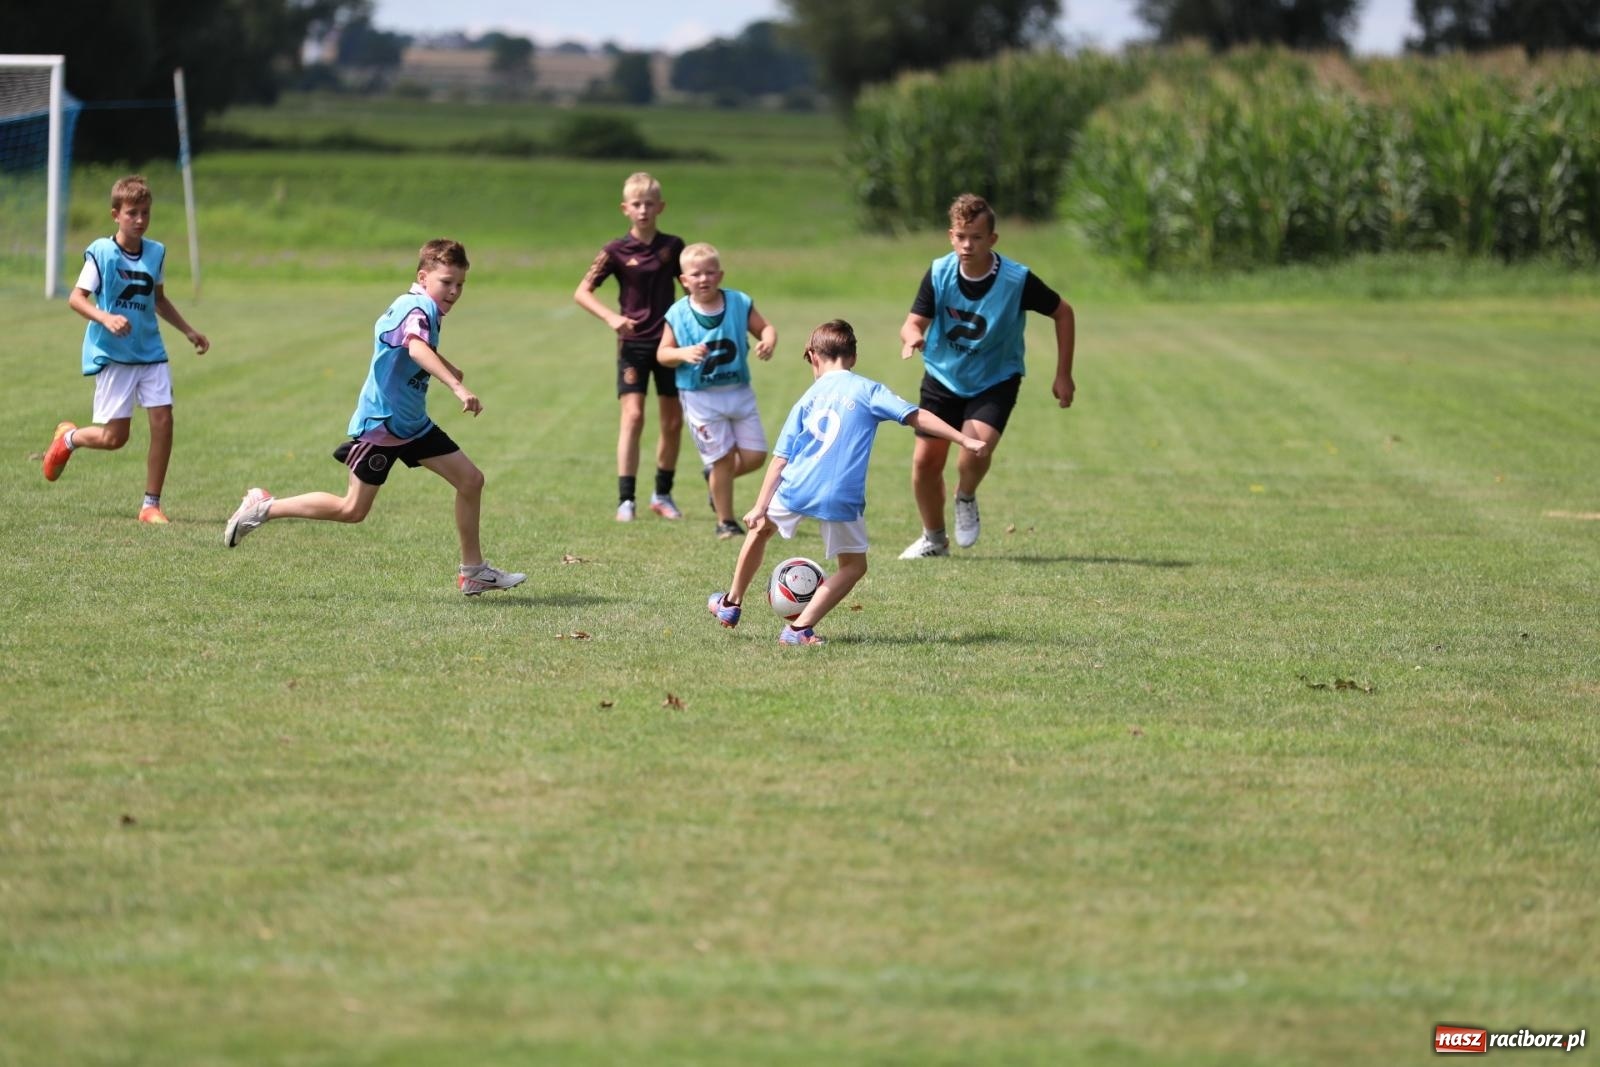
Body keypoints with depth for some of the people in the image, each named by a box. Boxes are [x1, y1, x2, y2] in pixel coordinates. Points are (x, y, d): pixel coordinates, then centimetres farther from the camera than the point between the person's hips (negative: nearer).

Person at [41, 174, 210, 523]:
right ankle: (68, 437, 30)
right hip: (112, 355, -5)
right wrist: (105, 318, -30)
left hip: (151, 353, 5)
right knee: (114, 437, -5)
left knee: (163, 420, -8)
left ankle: (151, 504, 3)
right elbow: (76, 298, -13)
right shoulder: (101, 252, -10)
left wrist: (189, 331, 23)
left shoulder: (156, 253, 7)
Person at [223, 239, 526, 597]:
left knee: (470, 479, 3)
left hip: (413, 424, 10)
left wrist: (448, 368, 37)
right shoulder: (418, 308, -22)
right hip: (379, 423, -10)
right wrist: (457, 388, -55)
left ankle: (474, 571, 12)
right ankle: (262, 507, 11)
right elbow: (417, 349, -45)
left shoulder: (424, 308, 9)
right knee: (352, 509, -3)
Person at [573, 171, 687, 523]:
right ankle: (625, 500, -14)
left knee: (673, 421, 7)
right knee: (633, 416, -14)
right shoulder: (616, 251, -6)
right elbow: (582, 292, -7)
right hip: (633, 343, -3)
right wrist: (611, 317, -21)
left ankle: (662, 494, 23)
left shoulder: (673, 246, 2)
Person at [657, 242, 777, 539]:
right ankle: (725, 521, 14)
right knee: (723, 457, -2)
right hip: (700, 396, -3)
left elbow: (765, 327, 4)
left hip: (739, 390, 3)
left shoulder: (739, 303, -2)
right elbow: (662, 353, -2)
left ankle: (713, 476, 33)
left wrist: (769, 340, -19)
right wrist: (683, 353, -23)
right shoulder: (678, 315, -6)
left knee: (755, 455, 2)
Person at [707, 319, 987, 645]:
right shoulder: (867, 390, 5)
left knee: (761, 528, 32)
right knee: (854, 565, 17)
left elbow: (780, 459, 11)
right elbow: (917, 417, -5)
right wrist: (965, 440, -3)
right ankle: (800, 628, 4)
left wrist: (760, 508, 10)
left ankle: (731, 603, 46)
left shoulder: (808, 398, 14)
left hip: (796, 488, 3)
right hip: (842, 498, -3)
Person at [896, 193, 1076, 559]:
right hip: (943, 377, 3)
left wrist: (1063, 375, -6)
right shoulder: (940, 273, -15)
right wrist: (912, 337, -40)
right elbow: (914, 322, -14)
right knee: (925, 460, 0)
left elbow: (1063, 312, -7)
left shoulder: (1017, 280, -21)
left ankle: (966, 499, 8)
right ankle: (934, 539, 25)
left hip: (995, 381, -3)